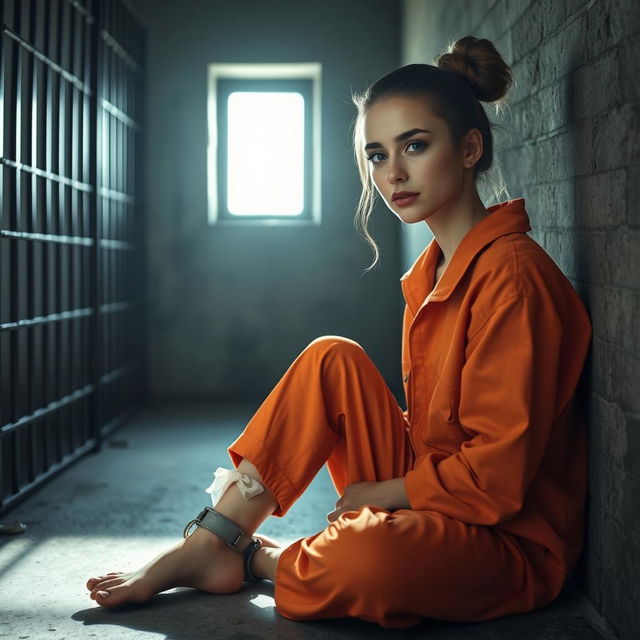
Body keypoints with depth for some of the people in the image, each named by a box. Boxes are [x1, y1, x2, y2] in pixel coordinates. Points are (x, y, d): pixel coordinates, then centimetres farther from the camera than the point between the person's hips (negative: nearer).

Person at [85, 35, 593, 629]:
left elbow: (497, 476, -22)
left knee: (362, 557, -38)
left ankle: (252, 559, -4)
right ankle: (203, 546, -6)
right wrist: (378, 495, 0)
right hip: (425, 498, 8)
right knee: (332, 358, -7)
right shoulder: (433, 268, 10)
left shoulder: (511, 273, -19)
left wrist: (375, 491, -10)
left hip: (510, 542, -8)